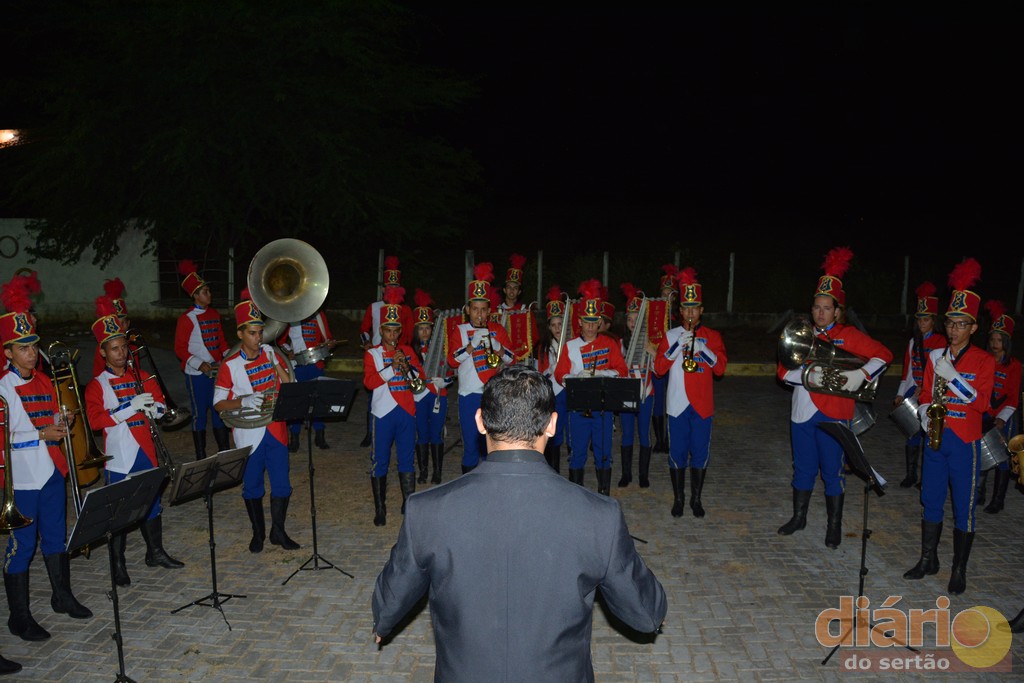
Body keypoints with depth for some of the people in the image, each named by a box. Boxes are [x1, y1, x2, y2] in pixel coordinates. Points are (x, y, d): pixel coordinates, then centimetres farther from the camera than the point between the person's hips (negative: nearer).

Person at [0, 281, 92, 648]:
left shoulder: (44, 382, 10)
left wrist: (61, 425, -1)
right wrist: (40, 434, -20)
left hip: (51, 472, 7)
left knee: (56, 537, 18)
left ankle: (63, 597, 34)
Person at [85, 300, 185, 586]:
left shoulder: (141, 377, 10)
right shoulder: (97, 385, -5)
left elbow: (160, 404, 13)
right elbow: (95, 420, -17)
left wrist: (152, 407, -10)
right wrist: (132, 407, -24)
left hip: (146, 452, 5)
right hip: (120, 457, -5)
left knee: (152, 502, 15)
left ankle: (155, 552, 30)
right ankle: (118, 564, 13)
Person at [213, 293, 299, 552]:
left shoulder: (270, 352, 1)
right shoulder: (230, 366, -9)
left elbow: (289, 384, 3)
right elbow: (218, 404, -6)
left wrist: (276, 362, -12)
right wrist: (244, 401, -23)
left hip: (275, 430, 3)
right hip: (248, 434, -2)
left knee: (281, 483, 6)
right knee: (252, 485, 11)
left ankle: (278, 531, 23)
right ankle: (258, 532, 29)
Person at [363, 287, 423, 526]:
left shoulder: (407, 351, 10)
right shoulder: (372, 354, 0)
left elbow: (420, 376, 4)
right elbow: (369, 382, -12)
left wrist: (407, 367, -14)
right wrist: (392, 367, -20)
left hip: (406, 411, 3)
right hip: (383, 412, -2)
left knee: (406, 458, 9)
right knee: (379, 461, 3)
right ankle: (380, 508, 13)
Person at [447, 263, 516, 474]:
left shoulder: (497, 329, 7)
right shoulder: (460, 330, 1)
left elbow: (512, 360, 2)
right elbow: (452, 361, -10)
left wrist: (496, 346, -16)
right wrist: (473, 344, -20)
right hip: (470, 395, -2)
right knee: (471, 446, 2)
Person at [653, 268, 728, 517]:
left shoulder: (712, 336, 5)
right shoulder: (671, 335, 4)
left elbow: (720, 368, -4)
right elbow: (659, 368, -5)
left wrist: (701, 347, -18)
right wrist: (679, 344, -15)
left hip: (702, 405, 0)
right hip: (677, 403, 0)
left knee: (700, 452, 6)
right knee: (677, 452, 5)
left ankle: (696, 498, 21)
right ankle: (678, 498, 19)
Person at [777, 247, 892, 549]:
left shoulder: (848, 335, -2)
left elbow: (884, 354, -4)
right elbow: (784, 371, 2)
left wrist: (860, 374, -20)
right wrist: (807, 376, -17)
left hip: (833, 415, -3)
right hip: (802, 413, 3)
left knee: (832, 472, 4)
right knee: (803, 468, 14)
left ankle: (834, 526, 17)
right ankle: (799, 517, 28)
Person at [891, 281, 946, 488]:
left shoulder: (941, 342, -5)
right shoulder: (913, 342, 12)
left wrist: (922, 391, -20)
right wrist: (901, 394, 5)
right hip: (913, 393, 5)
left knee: (928, 434, 0)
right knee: (912, 433, 6)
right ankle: (911, 474, 14)